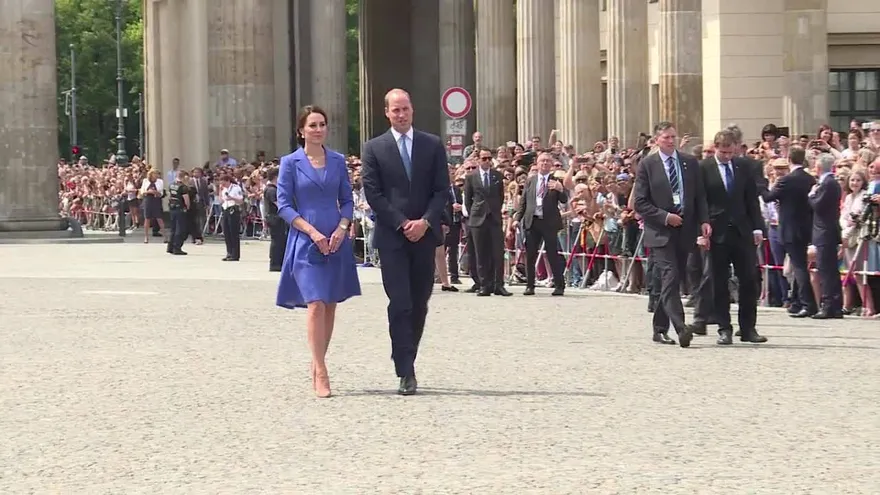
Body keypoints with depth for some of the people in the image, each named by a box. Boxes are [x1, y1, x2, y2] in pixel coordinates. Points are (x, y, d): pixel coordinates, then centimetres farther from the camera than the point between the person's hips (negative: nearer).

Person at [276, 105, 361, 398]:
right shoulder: (291, 163, 0)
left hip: (336, 242, 4)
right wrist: (312, 232, -14)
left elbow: (347, 200, 11)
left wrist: (342, 228, -7)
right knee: (315, 304, -14)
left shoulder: (337, 161, 9)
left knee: (330, 305, 7)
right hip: (306, 242, -4)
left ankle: (317, 364, 21)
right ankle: (321, 374, -14)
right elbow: (284, 205, -3)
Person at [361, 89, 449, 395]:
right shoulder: (374, 149, 3)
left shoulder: (433, 145, 8)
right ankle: (406, 372, -11)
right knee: (400, 304, -10)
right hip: (391, 236, -3)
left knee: (419, 304, 7)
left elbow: (442, 190, 5)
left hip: (424, 234, 3)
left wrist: (425, 221, -10)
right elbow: (373, 193, -2)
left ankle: (406, 362, 19)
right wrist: (403, 224, -11)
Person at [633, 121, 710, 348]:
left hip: (685, 229, 4)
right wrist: (665, 217, -13)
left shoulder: (690, 163, 10)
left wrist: (704, 221, -3)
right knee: (670, 278, -16)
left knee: (671, 282, 9)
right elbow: (640, 202, -4)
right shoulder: (647, 165, -1)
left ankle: (660, 328, 19)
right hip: (661, 231, -4)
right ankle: (681, 329, -23)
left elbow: (700, 196, 11)